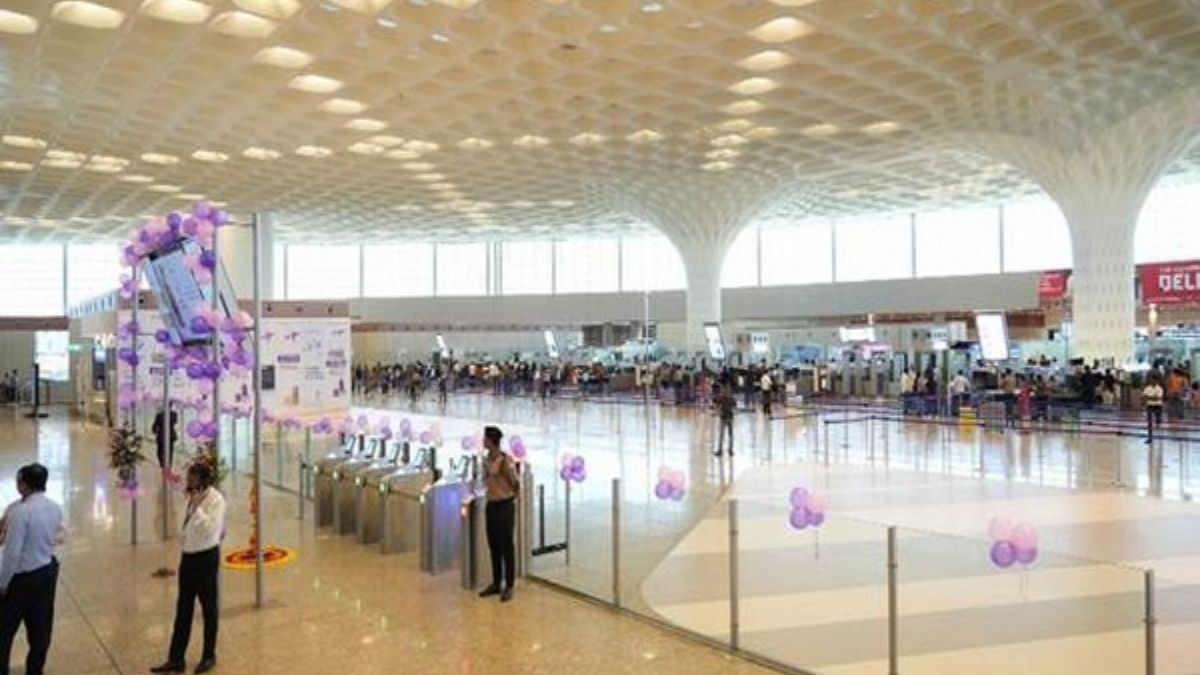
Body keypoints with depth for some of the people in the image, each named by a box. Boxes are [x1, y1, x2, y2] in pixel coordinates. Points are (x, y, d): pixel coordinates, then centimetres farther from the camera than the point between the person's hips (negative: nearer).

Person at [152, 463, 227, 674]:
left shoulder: (215, 500, -17)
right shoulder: (192, 497, 6)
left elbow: (211, 529, -28)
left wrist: (197, 507, -29)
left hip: (206, 557, -7)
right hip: (188, 556, 7)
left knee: (209, 608, 8)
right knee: (183, 609, 11)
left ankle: (209, 656, 22)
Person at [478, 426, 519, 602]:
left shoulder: (506, 460, -17)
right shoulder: (486, 460, 6)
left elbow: (516, 485, -11)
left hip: (505, 506, -7)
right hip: (491, 506, 7)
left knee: (506, 547, 0)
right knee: (494, 547, 13)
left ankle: (509, 586, 9)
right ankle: (496, 583, 23)